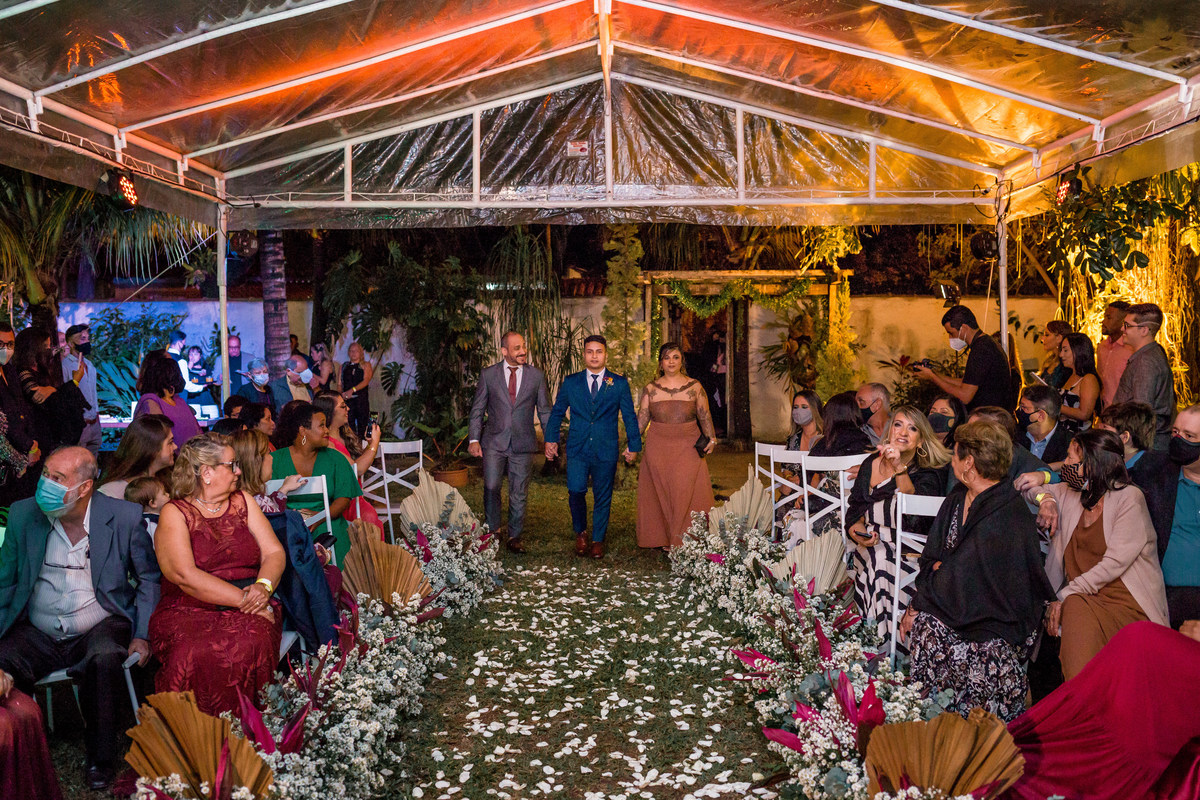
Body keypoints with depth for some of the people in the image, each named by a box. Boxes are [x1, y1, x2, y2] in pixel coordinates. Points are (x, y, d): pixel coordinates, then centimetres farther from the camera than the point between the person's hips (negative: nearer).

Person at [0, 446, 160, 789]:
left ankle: (101, 758, -11)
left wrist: (142, 635, -5)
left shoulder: (124, 517, -6)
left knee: (105, 659, -33)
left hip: (99, 629, -2)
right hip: (37, 635, 3)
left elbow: (150, 578, 4)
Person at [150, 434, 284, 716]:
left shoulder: (242, 502, 17)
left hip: (248, 611, 3)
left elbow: (274, 552, 10)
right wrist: (244, 600, -17)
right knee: (195, 655, -34)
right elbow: (186, 576, -10)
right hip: (189, 612, -2)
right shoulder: (174, 513, 3)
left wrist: (264, 586, -12)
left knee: (251, 644, -31)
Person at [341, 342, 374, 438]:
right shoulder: (344, 366, 18)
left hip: (361, 398, -2)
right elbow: (339, 384, 13)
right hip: (347, 399, 2)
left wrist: (353, 390, -18)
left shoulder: (366, 365, 8)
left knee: (362, 424, -4)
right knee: (349, 424, -2)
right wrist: (342, 394, -7)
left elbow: (366, 381, -6)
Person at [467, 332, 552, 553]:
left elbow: (544, 410, 9)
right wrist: (474, 439, -4)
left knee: (519, 493, 5)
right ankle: (493, 530, 13)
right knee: (491, 487, -8)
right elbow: (477, 409, 6)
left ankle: (514, 536, 18)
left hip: (523, 443, 1)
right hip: (494, 442, -1)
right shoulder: (488, 374, 2)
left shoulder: (536, 375, 5)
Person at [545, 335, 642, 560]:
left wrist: (634, 445, 7)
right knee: (576, 491, -11)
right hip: (577, 449, 0)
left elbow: (629, 416, 8)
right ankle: (580, 533, 13)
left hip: (606, 451, 0)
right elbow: (557, 412, 13)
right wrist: (551, 439, 6)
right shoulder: (570, 382, 7)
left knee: (603, 497, 5)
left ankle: (598, 541, 21)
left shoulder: (619, 383, 5)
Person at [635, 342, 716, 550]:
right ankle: (664, 539, 10)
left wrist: (711, 438, -7)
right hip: (658, 447, 1)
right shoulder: (651, 389, 7)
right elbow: (641, 418, 6)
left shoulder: (695, 387, 5)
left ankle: (686, 540, 5)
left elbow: (705, 416, 5)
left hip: (688, 447, -1)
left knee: (686, 491, -5)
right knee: (660, 492, 1)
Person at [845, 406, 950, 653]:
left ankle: (886, 640, -19)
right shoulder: (872, 463, 12)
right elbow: (853, 507, 12)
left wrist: (899, 468, -26)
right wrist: (857, 530, -8)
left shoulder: (929, 473, 0)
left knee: (883, 557, -27)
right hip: (869, 540, 4)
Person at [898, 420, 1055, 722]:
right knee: (923, 621, -11)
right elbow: (932, 558, 6)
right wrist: (914, 608, -4)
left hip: (998, 620, -6)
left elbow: (958, 576, -19)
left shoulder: (1005, 518, -19)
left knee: (931, 625, -19)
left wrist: (917, 605, -6)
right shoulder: (959, 498, 5)